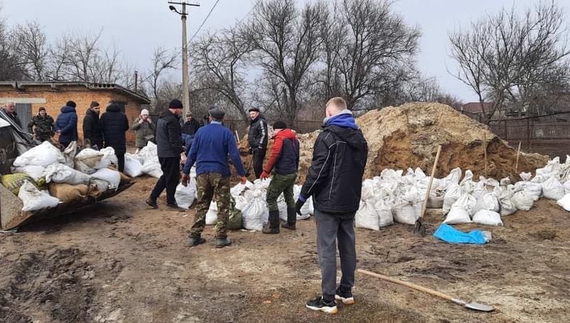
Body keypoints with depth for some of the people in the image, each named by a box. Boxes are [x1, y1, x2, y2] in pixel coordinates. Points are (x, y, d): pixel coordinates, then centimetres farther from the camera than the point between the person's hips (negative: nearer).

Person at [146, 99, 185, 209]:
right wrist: (181, 151, -22)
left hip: (162, 153, 10)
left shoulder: (161, 118, 15)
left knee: (166, 176, 19)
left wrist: (179, 146, 25)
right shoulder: (172, 120, -19)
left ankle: (152, 198, 16)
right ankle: (170, 201, 13)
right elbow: (174, 140, -24)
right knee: (172, 178, 2)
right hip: (171, 154, -10)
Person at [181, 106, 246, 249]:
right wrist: (241, 173, -2)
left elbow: (192, 153, 5)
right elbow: (234, 155, -9)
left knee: (201, 205, 12)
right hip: (220, 173, -3)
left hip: (202, 172, 4)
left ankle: (194, 236, 14)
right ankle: (221, 238, 6)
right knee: (223, 206, 5)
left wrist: (185, 172, 12)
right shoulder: (226, 132, -4)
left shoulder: (201, 131, 6)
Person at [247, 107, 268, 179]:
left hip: (259, 148, -10)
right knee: (256, 165, 14)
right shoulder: (252, 123, 20)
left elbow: (263, 135, -19)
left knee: (257, 165, -14)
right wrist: (251, 147, 24)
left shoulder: (261, 122, -11)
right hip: (255, 148, 10)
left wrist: (260, 147, -22)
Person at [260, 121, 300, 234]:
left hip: (282, 174, -9)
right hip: (293, 173, 9)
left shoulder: (280, 137, -11)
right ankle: (291, 223, 25)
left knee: (271, 198, -1)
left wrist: (266, 171, -16)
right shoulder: (294, 139, 14)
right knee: (289, 197, 19)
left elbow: (274, 155, -19)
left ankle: (273, 226, 1)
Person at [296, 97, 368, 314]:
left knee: (327, 249, -3)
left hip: (328, 202, -8)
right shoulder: (359, 138, 12)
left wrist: (303, 196, -8)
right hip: (350, 202, 8)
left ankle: (328, 301, 1)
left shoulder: (327, 137, -14)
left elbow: (317, 171, -17)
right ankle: (346, 292, 25)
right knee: (348, 247, 14)